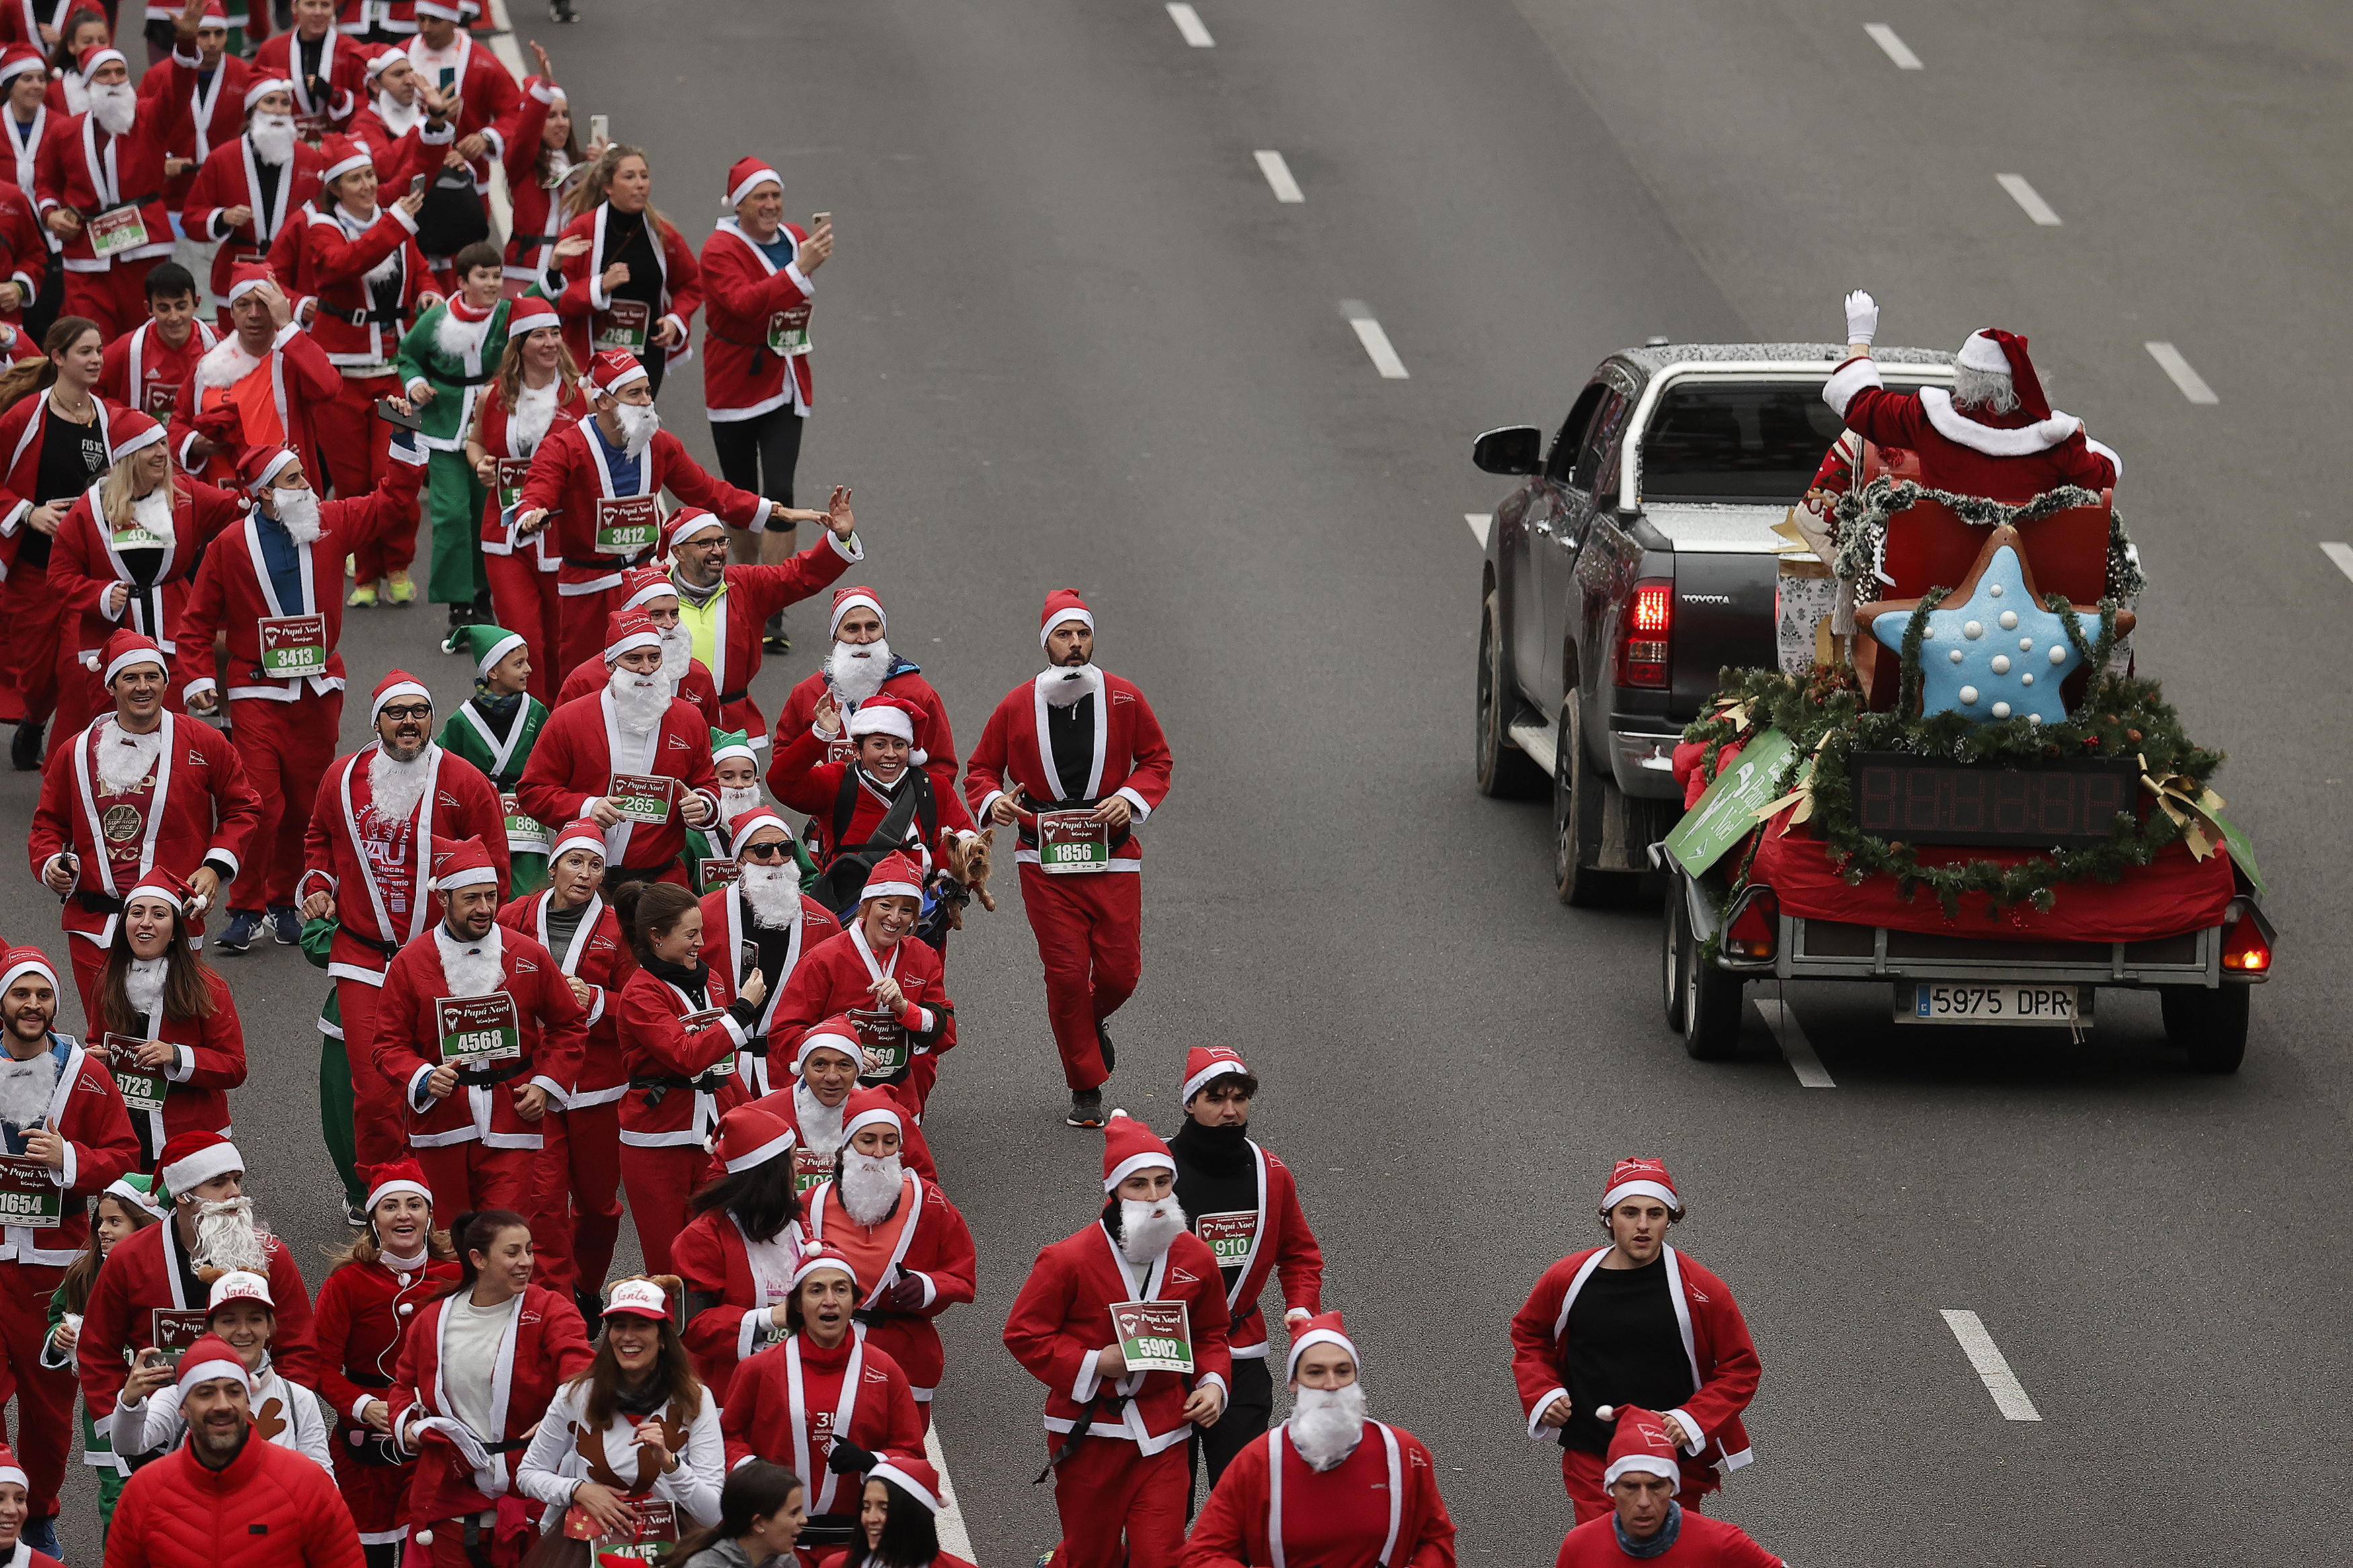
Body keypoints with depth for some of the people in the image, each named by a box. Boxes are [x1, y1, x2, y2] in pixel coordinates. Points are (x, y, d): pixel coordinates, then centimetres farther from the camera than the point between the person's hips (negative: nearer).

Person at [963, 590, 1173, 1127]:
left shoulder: (1124, 700, 0)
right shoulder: (1017, 707, 0)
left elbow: (1157, 760, 9)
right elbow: (981, 769, 10)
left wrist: (1132, 798, -9)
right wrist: (992, 799, -12)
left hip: (1114, 860, 1)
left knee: (1120, 971, -1)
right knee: (1066, 972, -5)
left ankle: (1091, 1020, 36)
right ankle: (1086, 1089, 8)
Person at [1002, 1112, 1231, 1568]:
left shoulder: (1195, 1258, 0)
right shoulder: (1070, 1259, -12)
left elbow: (1210, 1335, 15)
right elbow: (1023, 1334, -8)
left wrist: (1213, 1383, -4)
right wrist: (1094, 1364, -17)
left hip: (1162, 1436, 2)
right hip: (1088, 1435, -2)